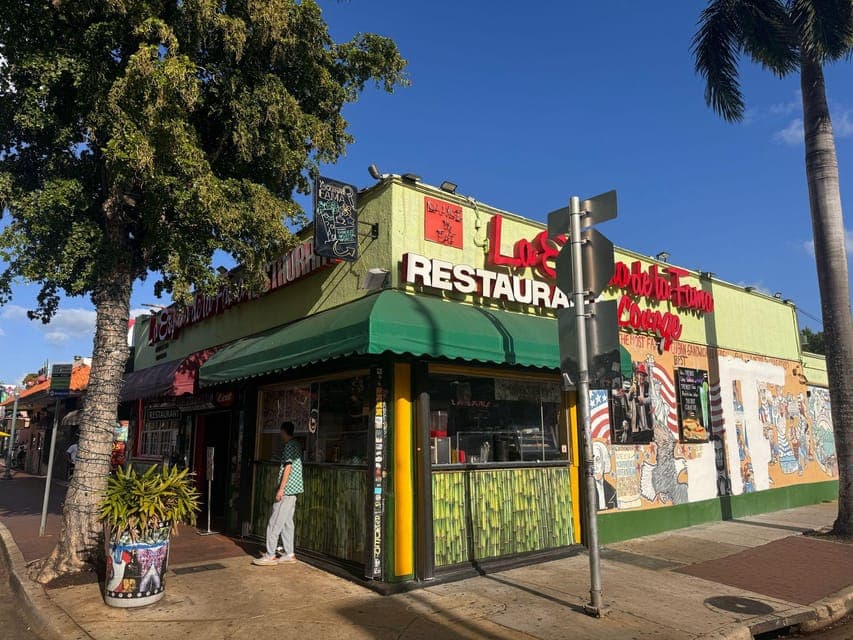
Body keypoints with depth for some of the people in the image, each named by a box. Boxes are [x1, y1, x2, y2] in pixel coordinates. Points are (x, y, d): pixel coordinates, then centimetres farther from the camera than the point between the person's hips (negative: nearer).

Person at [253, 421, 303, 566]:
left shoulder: (289, 446, -13)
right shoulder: (296, 445, 16)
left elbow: (288, 467, -19)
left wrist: (281, 489, -19)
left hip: (287, 489, -10)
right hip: (293, 490, 10)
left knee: (274, 523, -6)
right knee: (287, 522, 11)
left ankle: (270, 556, -3)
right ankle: (289, 554, 14)